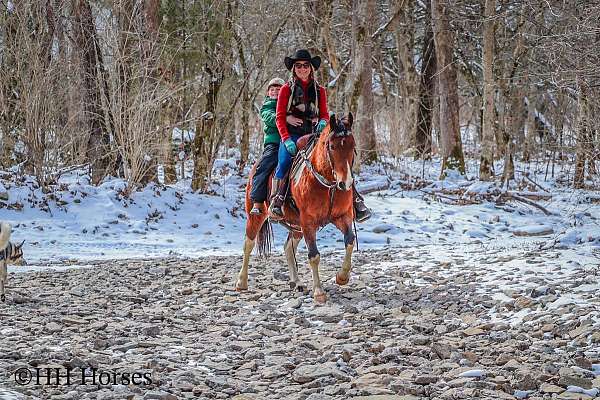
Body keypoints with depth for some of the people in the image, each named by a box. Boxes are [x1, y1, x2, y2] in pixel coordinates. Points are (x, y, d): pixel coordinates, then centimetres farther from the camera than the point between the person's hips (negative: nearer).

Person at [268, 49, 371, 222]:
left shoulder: (319, 91, 15)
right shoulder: (286, 89, 7)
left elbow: (324, 115, 15)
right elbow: (280, 117, 1)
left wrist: (323, 122, -12)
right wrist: (286, 139, -15)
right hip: (291, 135, -2)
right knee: (284, 163, -32)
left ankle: (356, 201, -14)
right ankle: (276, 202, -23)